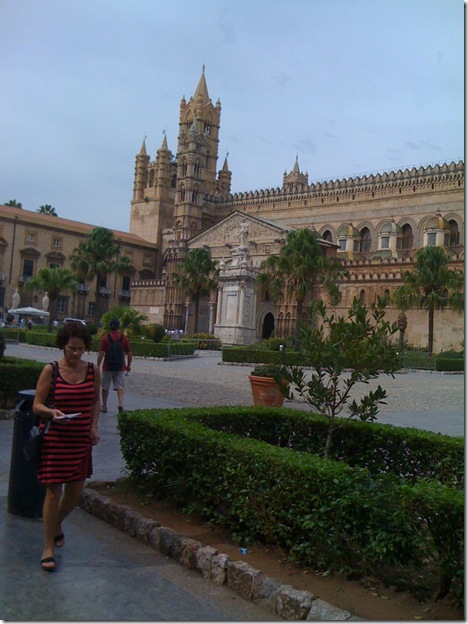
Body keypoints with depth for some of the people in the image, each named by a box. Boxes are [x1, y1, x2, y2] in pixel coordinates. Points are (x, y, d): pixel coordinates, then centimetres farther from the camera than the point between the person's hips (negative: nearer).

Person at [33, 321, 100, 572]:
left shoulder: (92, 370, 2)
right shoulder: (50, 370, -8)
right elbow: (37, 405, -5)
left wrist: (94, 426, 2)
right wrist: (52, 413, -26)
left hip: (82, 440, 4)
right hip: (55, 439, -3)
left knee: (75, 493, 11)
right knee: (54, 493, 0)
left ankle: (56, 525, 42)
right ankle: (48, 547, 17)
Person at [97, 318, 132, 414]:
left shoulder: (105, 338, -6)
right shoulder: (124, 338, -1)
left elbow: (101, 354, -10)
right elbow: (130, 354, 1)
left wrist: (98, 365, -2)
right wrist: (128, 365, 13)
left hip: (107, 367, -1)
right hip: (120, 367, 1)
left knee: (105, 387, 13)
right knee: (120, 386, 1)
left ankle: (104, 406, 22)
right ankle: (121, 403, -20)